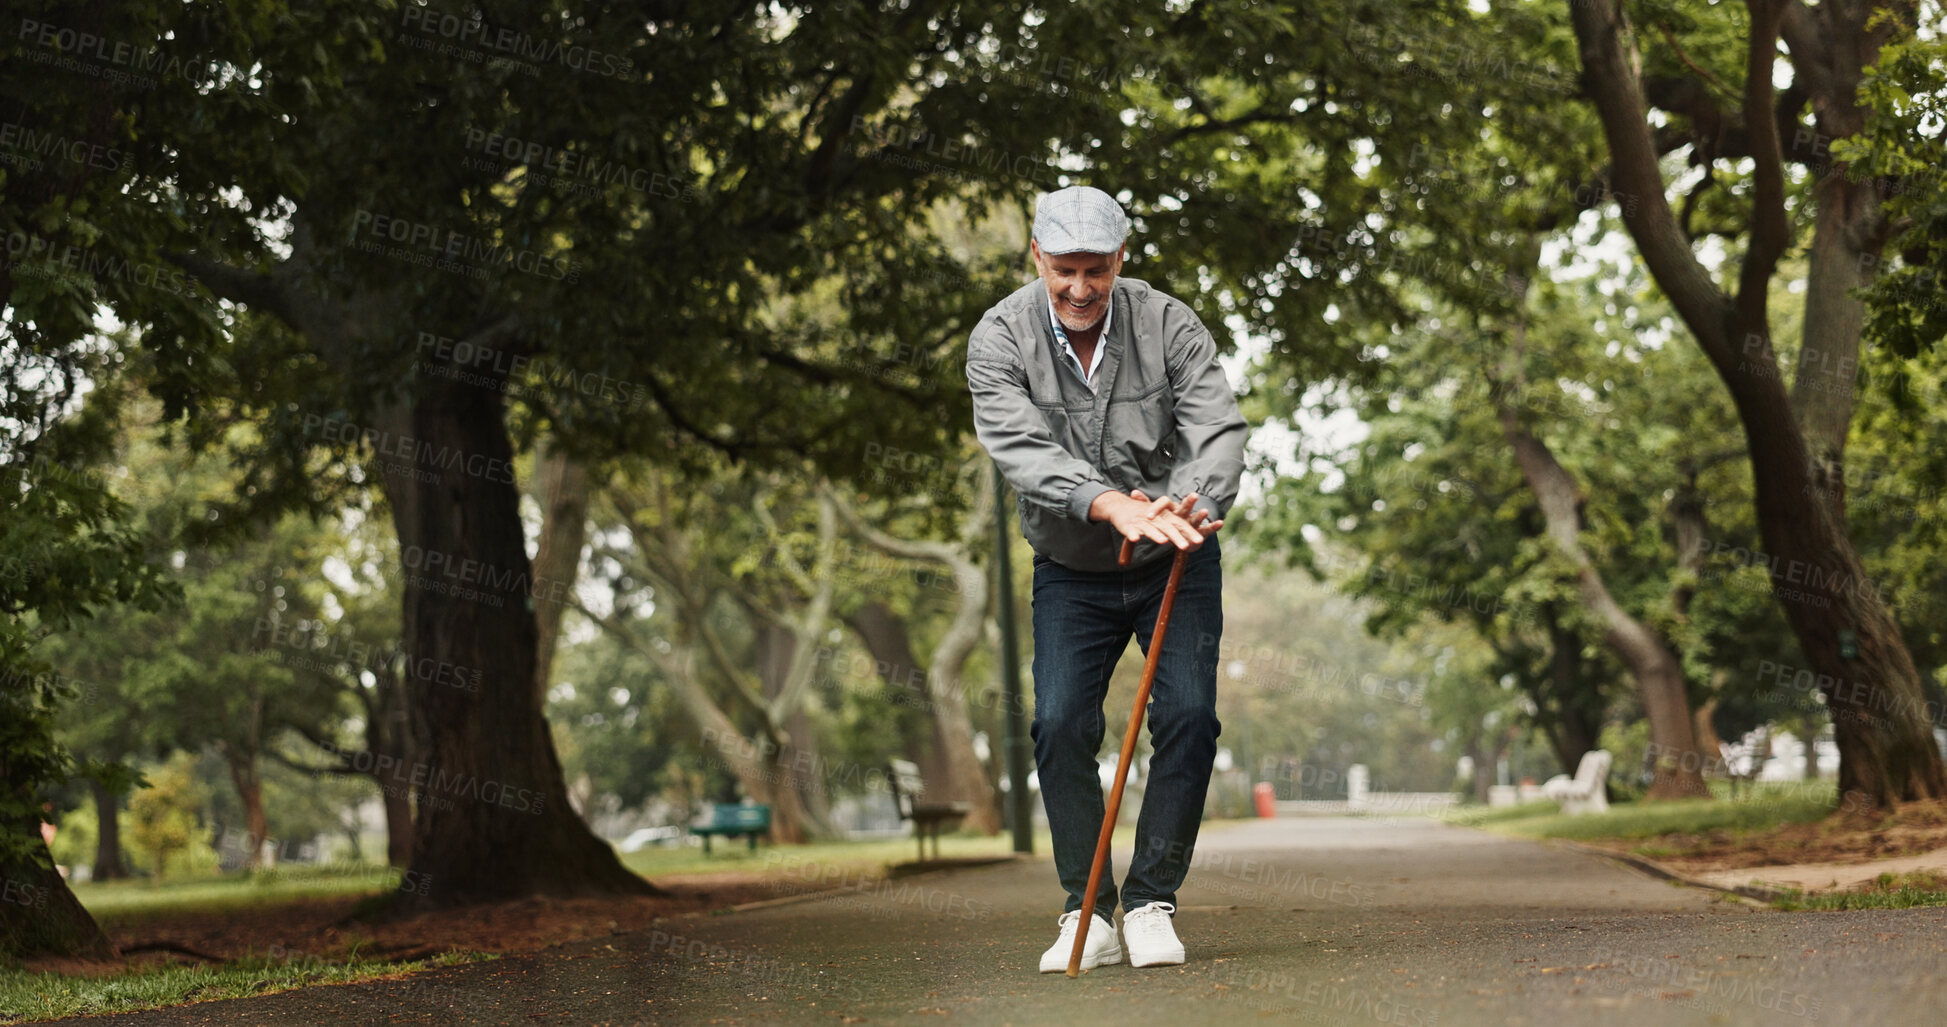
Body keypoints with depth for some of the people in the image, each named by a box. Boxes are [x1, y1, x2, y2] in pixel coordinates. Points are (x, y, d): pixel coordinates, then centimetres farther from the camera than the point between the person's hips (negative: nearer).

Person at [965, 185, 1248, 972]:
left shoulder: (1169, 325, -15)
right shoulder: (1000, 338, -16)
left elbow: (1216, 427, -25)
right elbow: (1022, 449, -30)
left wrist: (1195, 504, -48)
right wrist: (1111, 505, -48)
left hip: (1176, 563, 0)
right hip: (1071, 572, 0)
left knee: (1188, 716, -13)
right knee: (1060, 724, -13)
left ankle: (1151, 902, 0)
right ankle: (1088, 910, -1)